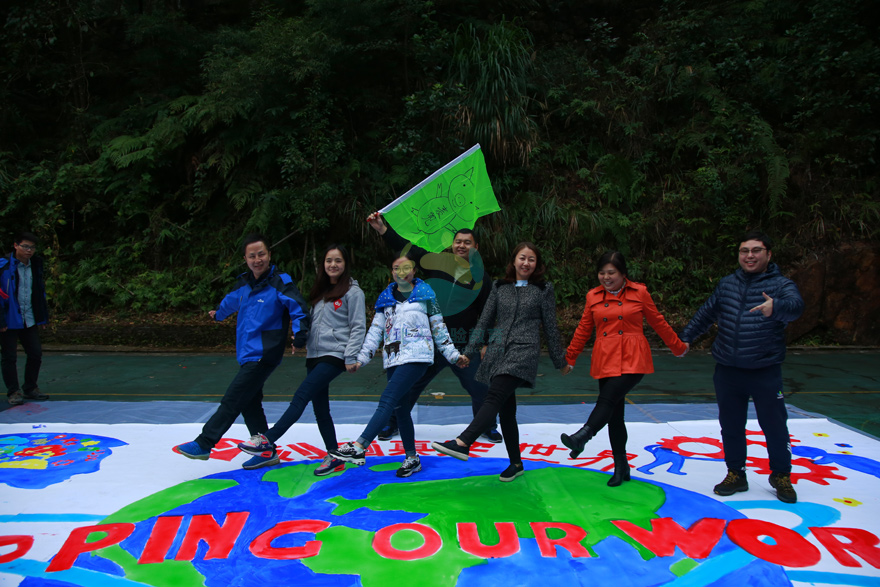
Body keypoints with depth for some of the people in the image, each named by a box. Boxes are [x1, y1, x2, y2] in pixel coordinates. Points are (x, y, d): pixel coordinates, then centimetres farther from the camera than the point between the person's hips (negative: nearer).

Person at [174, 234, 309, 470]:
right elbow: (231, 300, 32)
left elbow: (297, 306, -20)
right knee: (249, 404, 10)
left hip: (265, 354, -8)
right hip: (248, 353, 8)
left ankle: (203, 444, 1)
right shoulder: (244, 283, 11)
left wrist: (300, 330, -35)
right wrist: (218, 313, 51)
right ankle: (267, 452, 19)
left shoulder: (280, 282, -10)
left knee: (233, 399, -8)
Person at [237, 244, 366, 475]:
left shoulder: (352, 292, -3)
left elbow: (358, 327, -7)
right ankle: (334, 457, 16)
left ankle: (267, 441, -16)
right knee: (320, 410, 7)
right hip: (314, 355, 8)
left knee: (301, 396, -16)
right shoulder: (321, 291, 19)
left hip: (334, 356, -8)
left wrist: (351, 357, -13)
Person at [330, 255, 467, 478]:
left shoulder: (425, 294, 7)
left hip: (416, 357, -5)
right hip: (393, 359, 5)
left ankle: (359, 448, -25)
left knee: (387, 401, -18)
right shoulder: (385, 298, 16)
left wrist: (454, 355, 12)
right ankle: (412, 458, 17)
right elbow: (376, 330, 13)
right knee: (400, 409, 6)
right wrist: (362, 358, 5)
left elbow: (439, 327, 12)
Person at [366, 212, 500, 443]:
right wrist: (382, 229, -3)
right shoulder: (436, 261, 2)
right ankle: (392, 424, 27)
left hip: (464, 346, 0)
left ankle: (488, 428, 27)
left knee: (480, 388, 2)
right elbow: (406, 247, 4)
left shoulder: (481, 276, 3)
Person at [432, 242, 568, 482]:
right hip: (497, 352, 5)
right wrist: (469, 351, 11)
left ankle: (462, 443, -36)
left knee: (495, 396, -23)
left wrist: (559, 361, 14)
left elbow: (550, 327, 10)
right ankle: (516, 463, 17)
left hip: (524, 351, -4)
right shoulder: (499, 287, 15)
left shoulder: (543, 290, 7)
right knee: (506, 409, 5)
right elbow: (485, 321, 16)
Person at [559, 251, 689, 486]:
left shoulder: (639, 293, 1)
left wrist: (678, 347, 20)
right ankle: (621, 468, 16)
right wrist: (570, 358, 16)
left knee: (608, 399, -26)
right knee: (614, 414, 6)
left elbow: (658, 322, 12)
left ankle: (582, 437, -38)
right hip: (605, 360, 3)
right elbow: (583, 329, 15)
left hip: (633, 360, -3)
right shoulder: (593, 296, 8)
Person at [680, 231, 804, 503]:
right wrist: (685, 337, 22)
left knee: (774, 425, 5)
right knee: (731, 426, 10)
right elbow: (705, 314, 21)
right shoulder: (727, 284, 9)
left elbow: (796, 305, -27)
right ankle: (735, 474, 26)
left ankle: (781, 476, 26)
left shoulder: (781, 285, -5)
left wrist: (776, 306, -49)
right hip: (727, 370, 4)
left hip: (765, 371, -3)